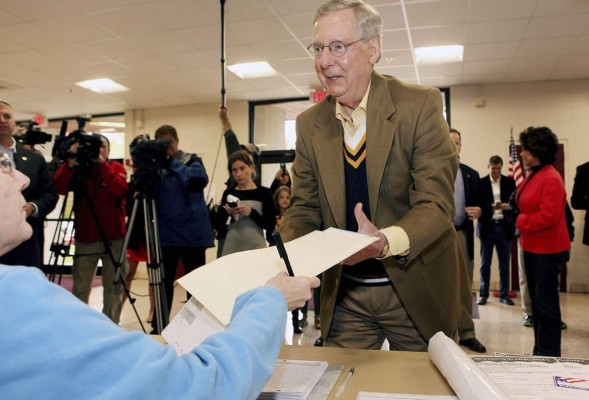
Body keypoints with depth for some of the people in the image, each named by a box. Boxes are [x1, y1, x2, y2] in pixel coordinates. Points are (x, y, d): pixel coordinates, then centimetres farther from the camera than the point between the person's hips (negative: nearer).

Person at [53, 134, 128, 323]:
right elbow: (59, 188, -12)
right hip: (85, 239, 1)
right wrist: (70, 163, -24)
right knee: (80, 288, 5)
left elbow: (119, 190, -19)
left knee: (114, 287, 4)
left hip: (114, 239, -1)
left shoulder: (116, 167, 2)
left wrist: (101, 162, -23)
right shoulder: (79, 168, 5)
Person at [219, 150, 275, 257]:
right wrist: (225, 212, -11)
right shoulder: (228, 193, 6)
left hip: (256, 247, -2)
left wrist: (251, 213, -18)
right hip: (231, 247, 2)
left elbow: (271, 225, -6)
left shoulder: (264, 193, -1)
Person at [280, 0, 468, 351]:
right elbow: (304, 210, 2)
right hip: (345, 293, 3)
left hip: (416, 288, -2)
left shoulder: (421, 105, -13)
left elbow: (436, 203, -19)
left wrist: (385, 242, -38)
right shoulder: (309, 124, -1)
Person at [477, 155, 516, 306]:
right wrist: (490, 207, -23)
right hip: (487, 227, -2)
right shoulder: (481, 182, 0)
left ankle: (504, 295, 18)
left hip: (504, 227, 2)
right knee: (485, 264, 5)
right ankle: (483, 294, 15)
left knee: (504, 264, 8)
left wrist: (507, 206, -18)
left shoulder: (509, 182, 7)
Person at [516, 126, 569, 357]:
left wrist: (521, 221, -11)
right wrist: (522, 221, 0)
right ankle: (539, 350, 29)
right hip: (532, 247, 10)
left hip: (547, 249, -10)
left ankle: (550, 354, 10)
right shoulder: (532, 176, 10)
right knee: (536, 300, 17)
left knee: (546, 303, -2)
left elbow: (548, 216, -24)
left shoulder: (551, 179, -18)